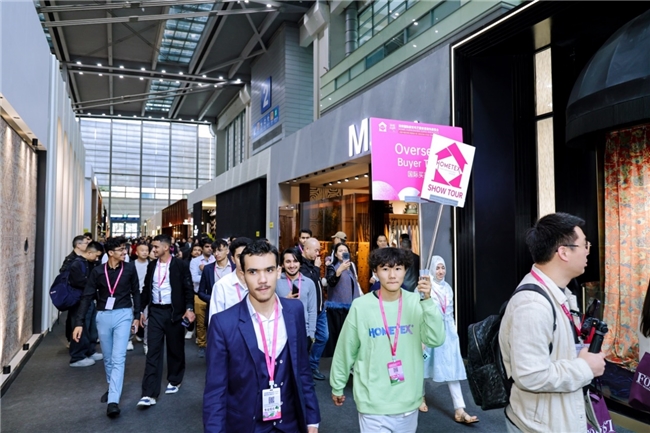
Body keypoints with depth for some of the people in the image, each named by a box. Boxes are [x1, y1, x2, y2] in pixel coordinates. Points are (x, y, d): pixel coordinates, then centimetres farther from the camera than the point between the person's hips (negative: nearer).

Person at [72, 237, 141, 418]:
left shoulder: (129, 269, -4)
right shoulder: (97, 271, -3)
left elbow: (136, 292, 6)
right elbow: (87, 297, -2)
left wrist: (137, 315, 7)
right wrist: (79, 322, -8)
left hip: (123, 315, -2)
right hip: (103, 316, 2)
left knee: (118, 358, -9)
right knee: (107, 358, 16)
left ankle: (113, 401, -12)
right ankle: (112, 388, 37)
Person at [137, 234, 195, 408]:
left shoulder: (180, 265, -6)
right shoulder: (152, 265, 8)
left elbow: (188, 288, -7)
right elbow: (146, 289, 14)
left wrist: (189, 308, -17)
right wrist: (141, 310, 13)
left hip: (174, 312, -3)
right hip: (155, 312, 3)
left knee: (175, 348, 10)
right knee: (153, 351, -2)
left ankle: (174, 380, 32)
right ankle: (149, 394, -3)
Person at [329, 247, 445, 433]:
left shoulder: (415, 303, -5)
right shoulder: (361, 306, -11)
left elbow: (435, 340, -14)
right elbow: (345, 350, -2)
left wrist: (428, 301, -24)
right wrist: (337, 386, 8)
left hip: (409, 401, 3)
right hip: (374, 404, -2)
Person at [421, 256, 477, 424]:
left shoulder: (448, 288, 8)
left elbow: (450, 311, 16)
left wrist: (453, 330, 14)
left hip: (447, 331, 5)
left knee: (452, 368, -1)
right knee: (423, 365, 12)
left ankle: (459, 411, -1)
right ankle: (421, 397, 34)